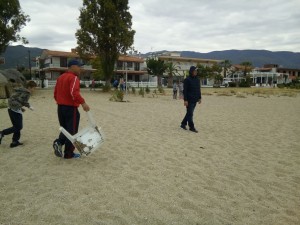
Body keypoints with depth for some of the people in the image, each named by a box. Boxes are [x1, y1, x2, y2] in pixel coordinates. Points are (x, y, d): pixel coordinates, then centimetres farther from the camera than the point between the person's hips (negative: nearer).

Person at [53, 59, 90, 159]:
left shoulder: (60, 77, 13)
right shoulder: (74, 77, -14)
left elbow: (55, 93, 18)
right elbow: (74, 93, -30)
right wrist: (83, 103, -31)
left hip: (60, 108, 8)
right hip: (71, 108, -8)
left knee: (65, 128, 22)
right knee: (72, 131, 3)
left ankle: (59, 142, -2)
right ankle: (69, 154, 10)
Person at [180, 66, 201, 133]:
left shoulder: (197, 79, 12)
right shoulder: (187, 80, -10)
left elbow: (199, 89, 18)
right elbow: (185, 90, -13)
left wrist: (199, 98, 14)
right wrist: (185, 100, -18)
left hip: (195, 100, 7)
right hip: (189, 100, -7)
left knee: (189, 113, 14)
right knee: (190, 113, -2)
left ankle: (183, 124, 26)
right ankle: (191, 127, 5)